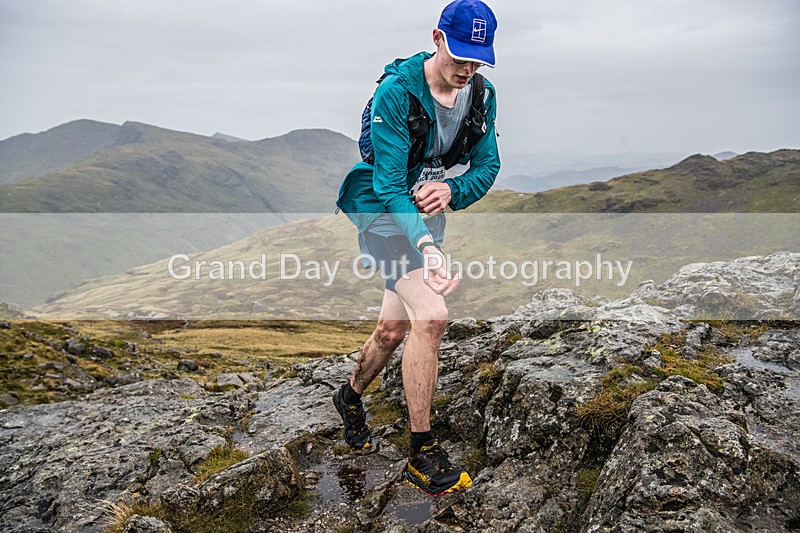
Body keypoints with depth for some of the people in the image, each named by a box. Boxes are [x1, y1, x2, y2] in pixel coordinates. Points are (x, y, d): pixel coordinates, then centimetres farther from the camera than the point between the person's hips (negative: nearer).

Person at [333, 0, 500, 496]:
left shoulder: (481, 94, -2)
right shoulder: (396, 91, -21)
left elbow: (488, 165, 3)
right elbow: (390, 181, -26)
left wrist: (451, 189, -19)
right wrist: (425, 245, -40)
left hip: (428, 207, 7)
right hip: (383, 208, -6)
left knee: (394, 328, 11)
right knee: (431, 317, -22)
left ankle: (351, 396, 43)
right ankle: (423, 455, -8)